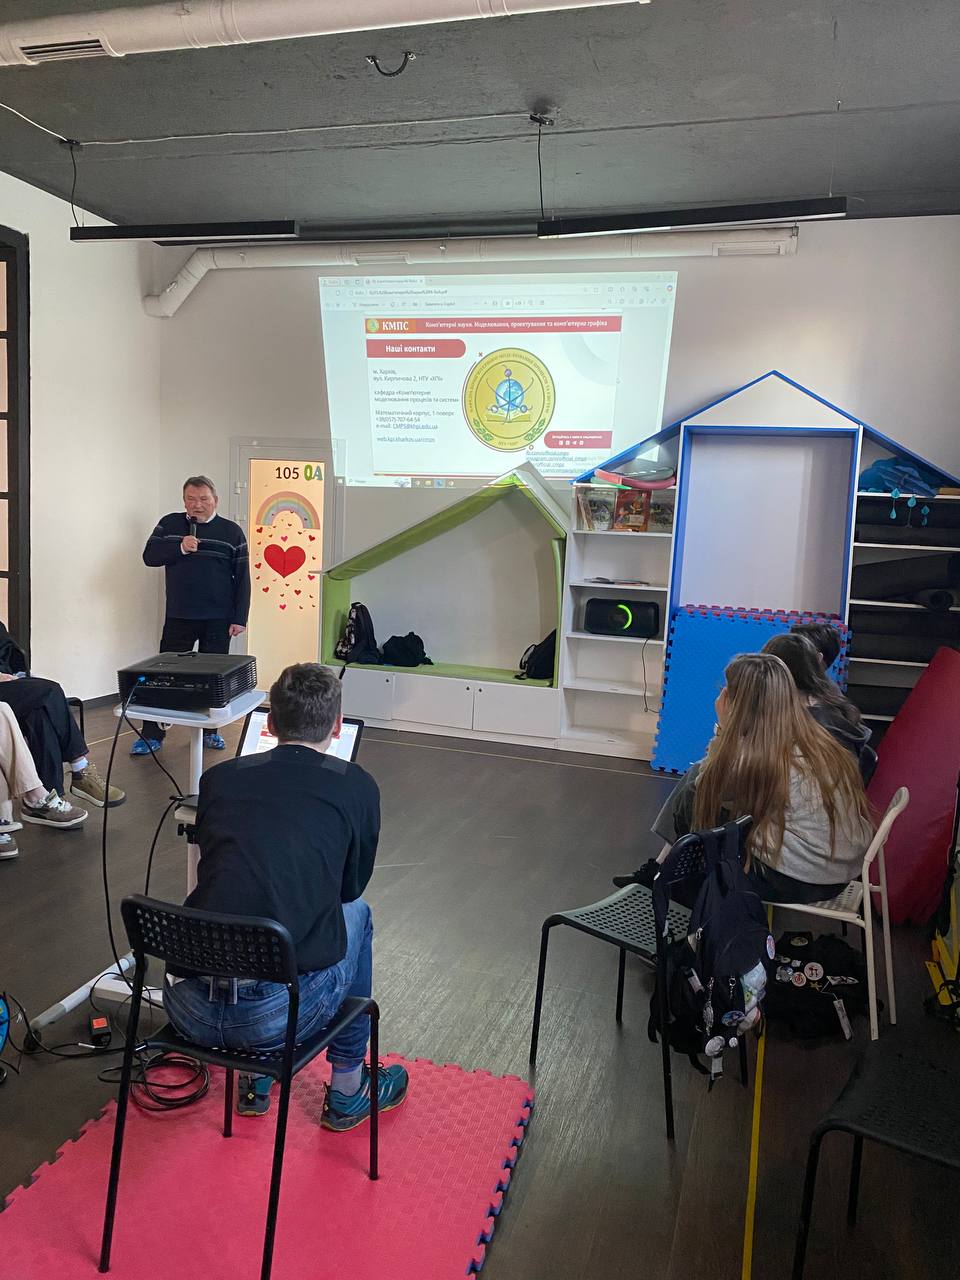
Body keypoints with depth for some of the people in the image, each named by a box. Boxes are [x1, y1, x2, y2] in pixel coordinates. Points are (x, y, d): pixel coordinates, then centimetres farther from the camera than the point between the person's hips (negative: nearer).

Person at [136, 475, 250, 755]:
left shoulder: (232, 531, 2)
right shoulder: (170, 524, 7)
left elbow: (242, 578, 1)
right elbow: (149, 556, -1)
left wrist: (240, 618, -5)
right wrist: (180, 547, -17)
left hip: (218, 619, -1)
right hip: (178, 617, 1)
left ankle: (210, 731, 21)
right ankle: (151, 735, 8)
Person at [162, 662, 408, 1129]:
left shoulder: (218, 777, 9)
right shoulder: (357, 787, 1)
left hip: (189, 1009, 4)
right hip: (277, 1016, -3)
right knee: (355, 912, 25)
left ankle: (255, 1082, 40)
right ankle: (347, 1088, 36)